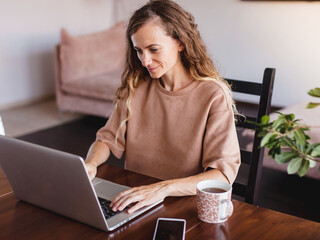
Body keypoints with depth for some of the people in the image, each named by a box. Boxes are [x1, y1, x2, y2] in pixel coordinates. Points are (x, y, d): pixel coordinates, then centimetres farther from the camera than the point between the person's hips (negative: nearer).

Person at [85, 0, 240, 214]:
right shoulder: (136, 88, 6)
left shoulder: (214, 96, -10)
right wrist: (91, 163, -12)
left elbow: (224, 174, -17)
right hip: (135, 201, 4)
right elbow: (108, 139, 10)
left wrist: (164, 188, -30)